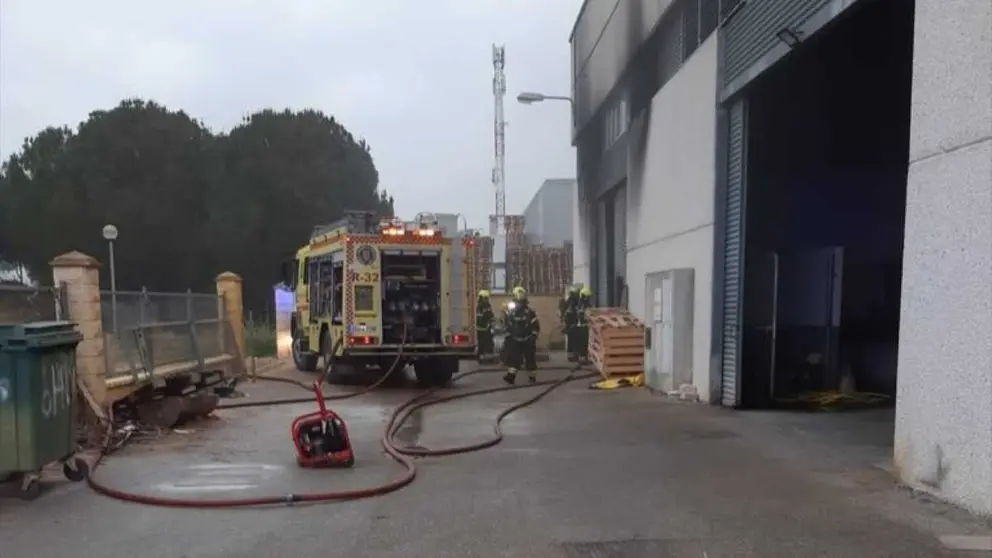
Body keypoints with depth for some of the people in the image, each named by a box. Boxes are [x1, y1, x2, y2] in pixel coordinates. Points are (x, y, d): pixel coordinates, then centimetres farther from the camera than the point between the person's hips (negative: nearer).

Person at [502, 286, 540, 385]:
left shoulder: (530, 310, -14)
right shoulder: (510, 309, -8)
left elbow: (536, 325, -10)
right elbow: (506, 323, 2)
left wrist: (533, 336, -14)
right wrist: (508, 336, 1)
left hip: (527, 339, -2)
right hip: (515, 339, 2)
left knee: (530, 358, 4)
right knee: (512, 357, -11)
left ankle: (532, 376, 18)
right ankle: (511, 376, -16)